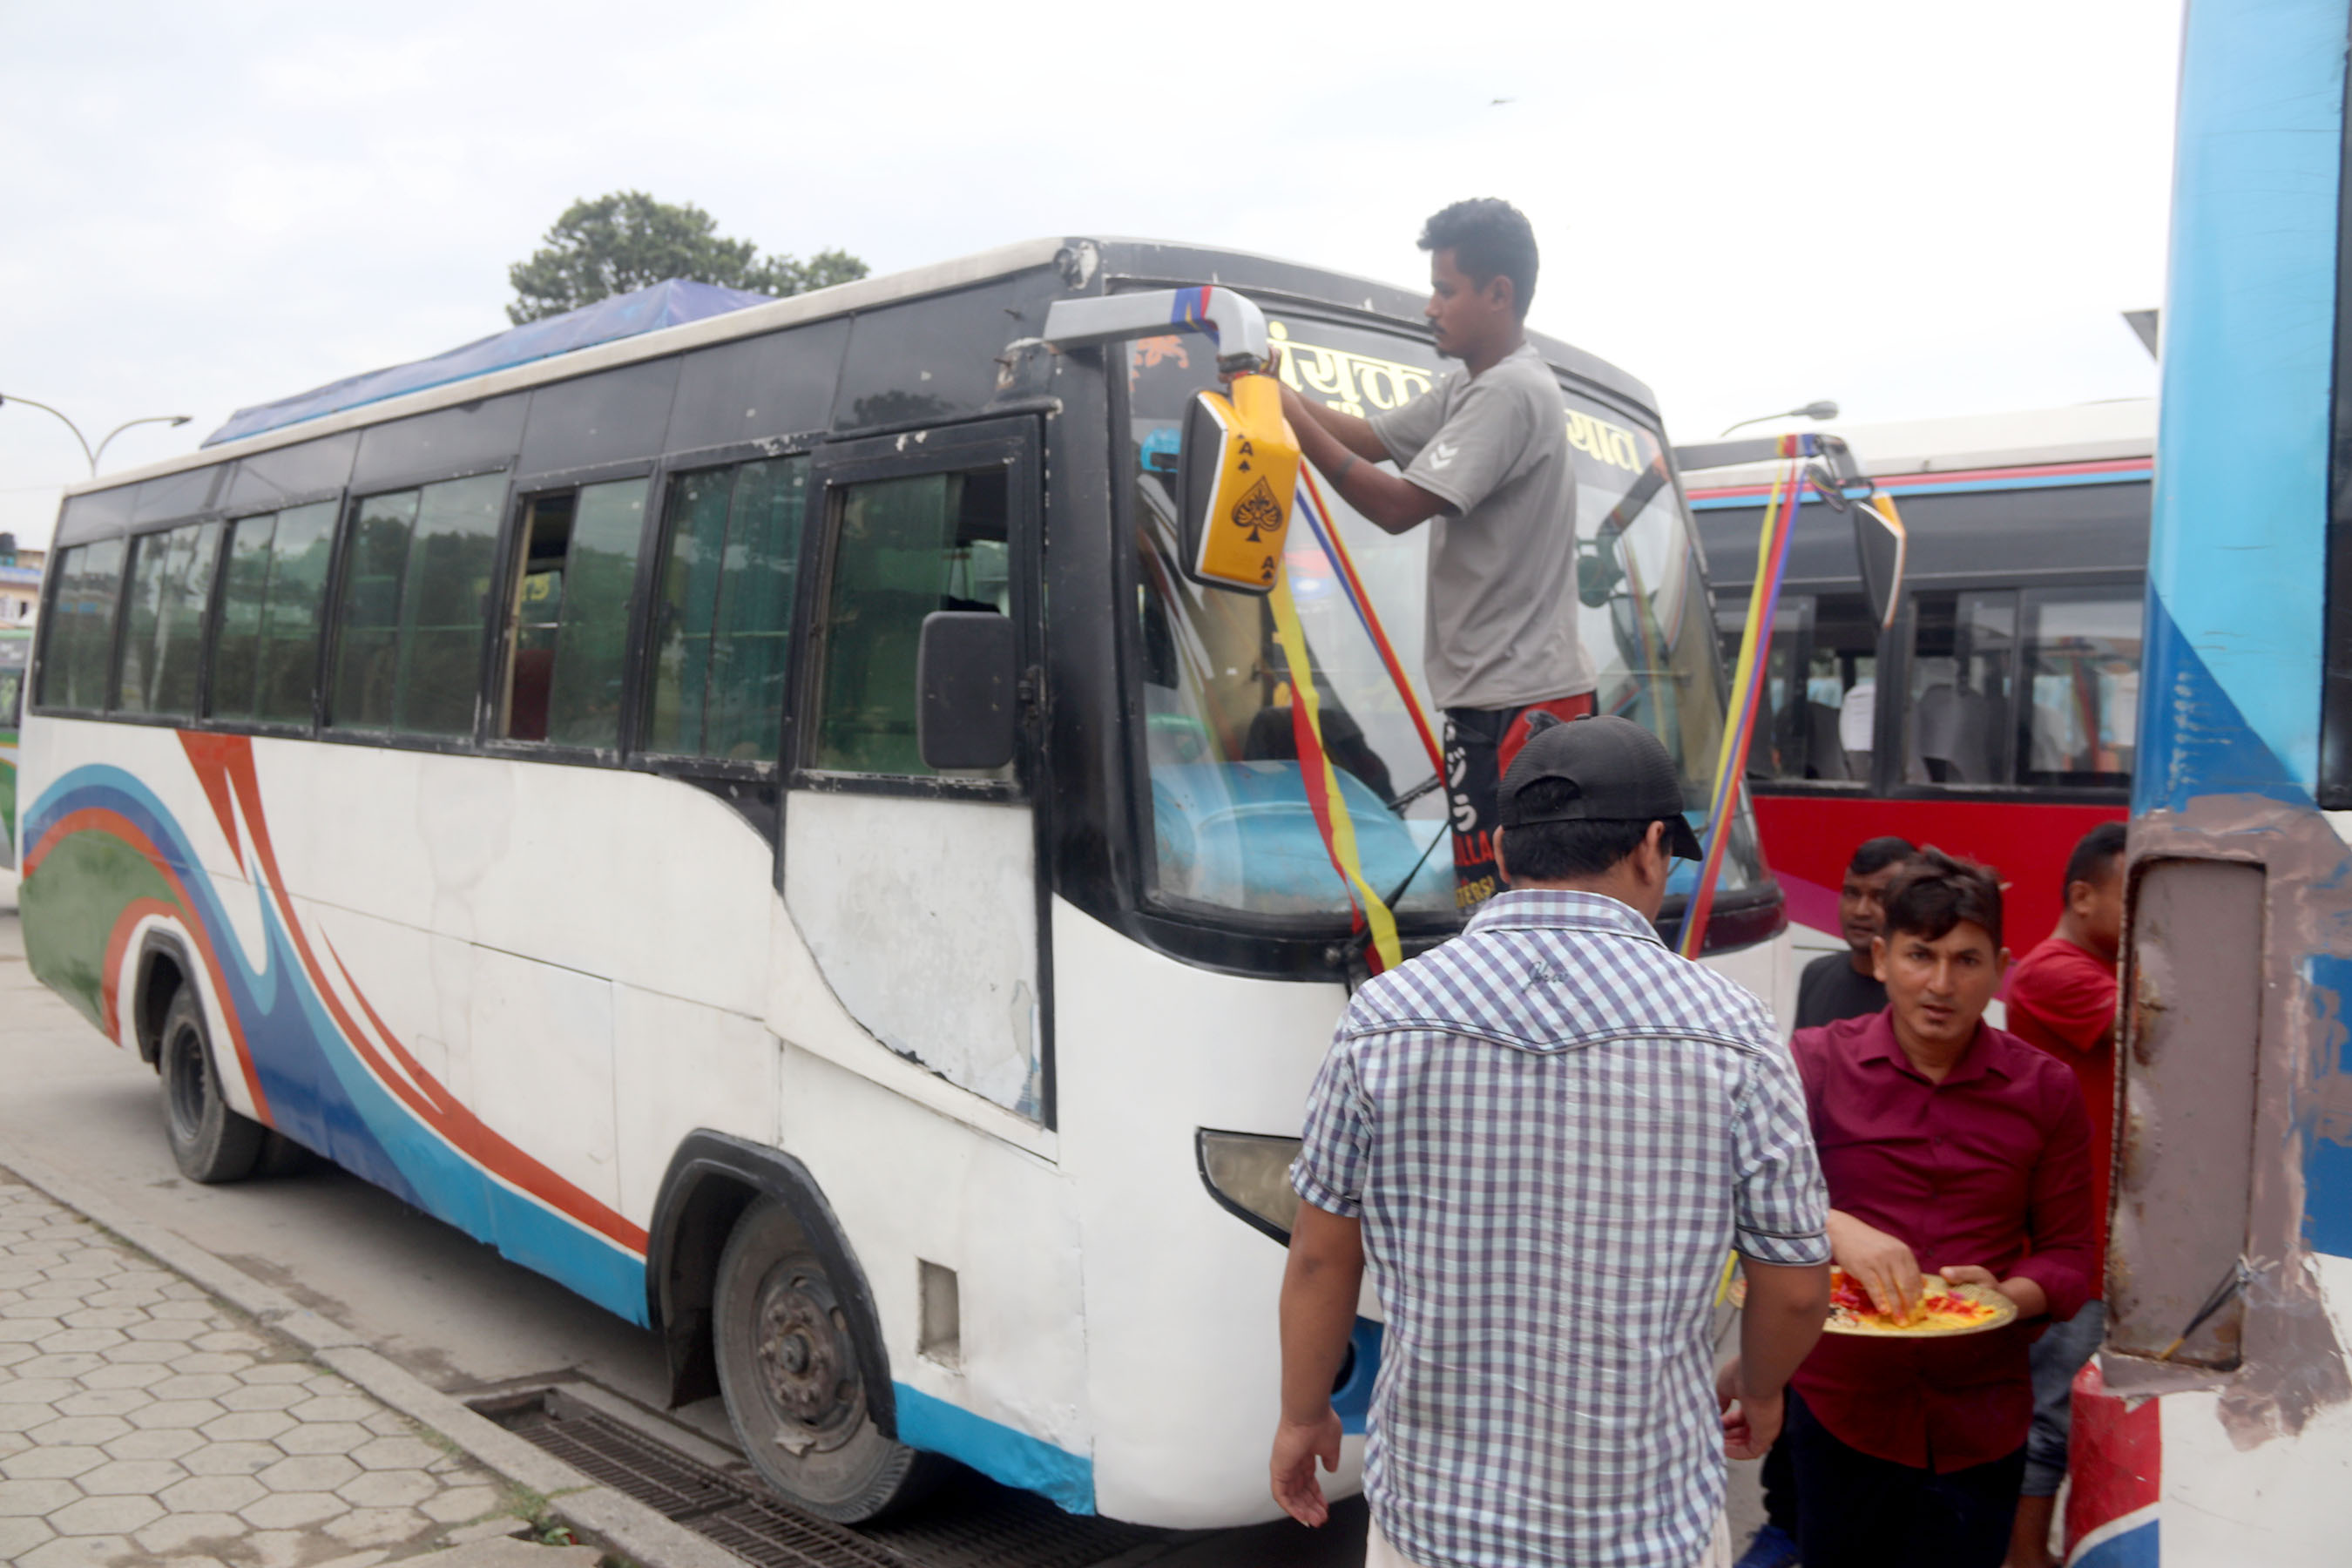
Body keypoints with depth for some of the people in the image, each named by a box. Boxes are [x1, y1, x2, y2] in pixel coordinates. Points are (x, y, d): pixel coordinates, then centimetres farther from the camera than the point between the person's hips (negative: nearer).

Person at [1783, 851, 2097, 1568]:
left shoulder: (2046, 1091, 3)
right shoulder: (1817, 1062, -3)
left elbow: (2068, 1255, 4)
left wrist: (2005, 1295, -16)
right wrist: (1836, 1229, -33)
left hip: (1981, 1426, 1)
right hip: (1840, 1408, -1)